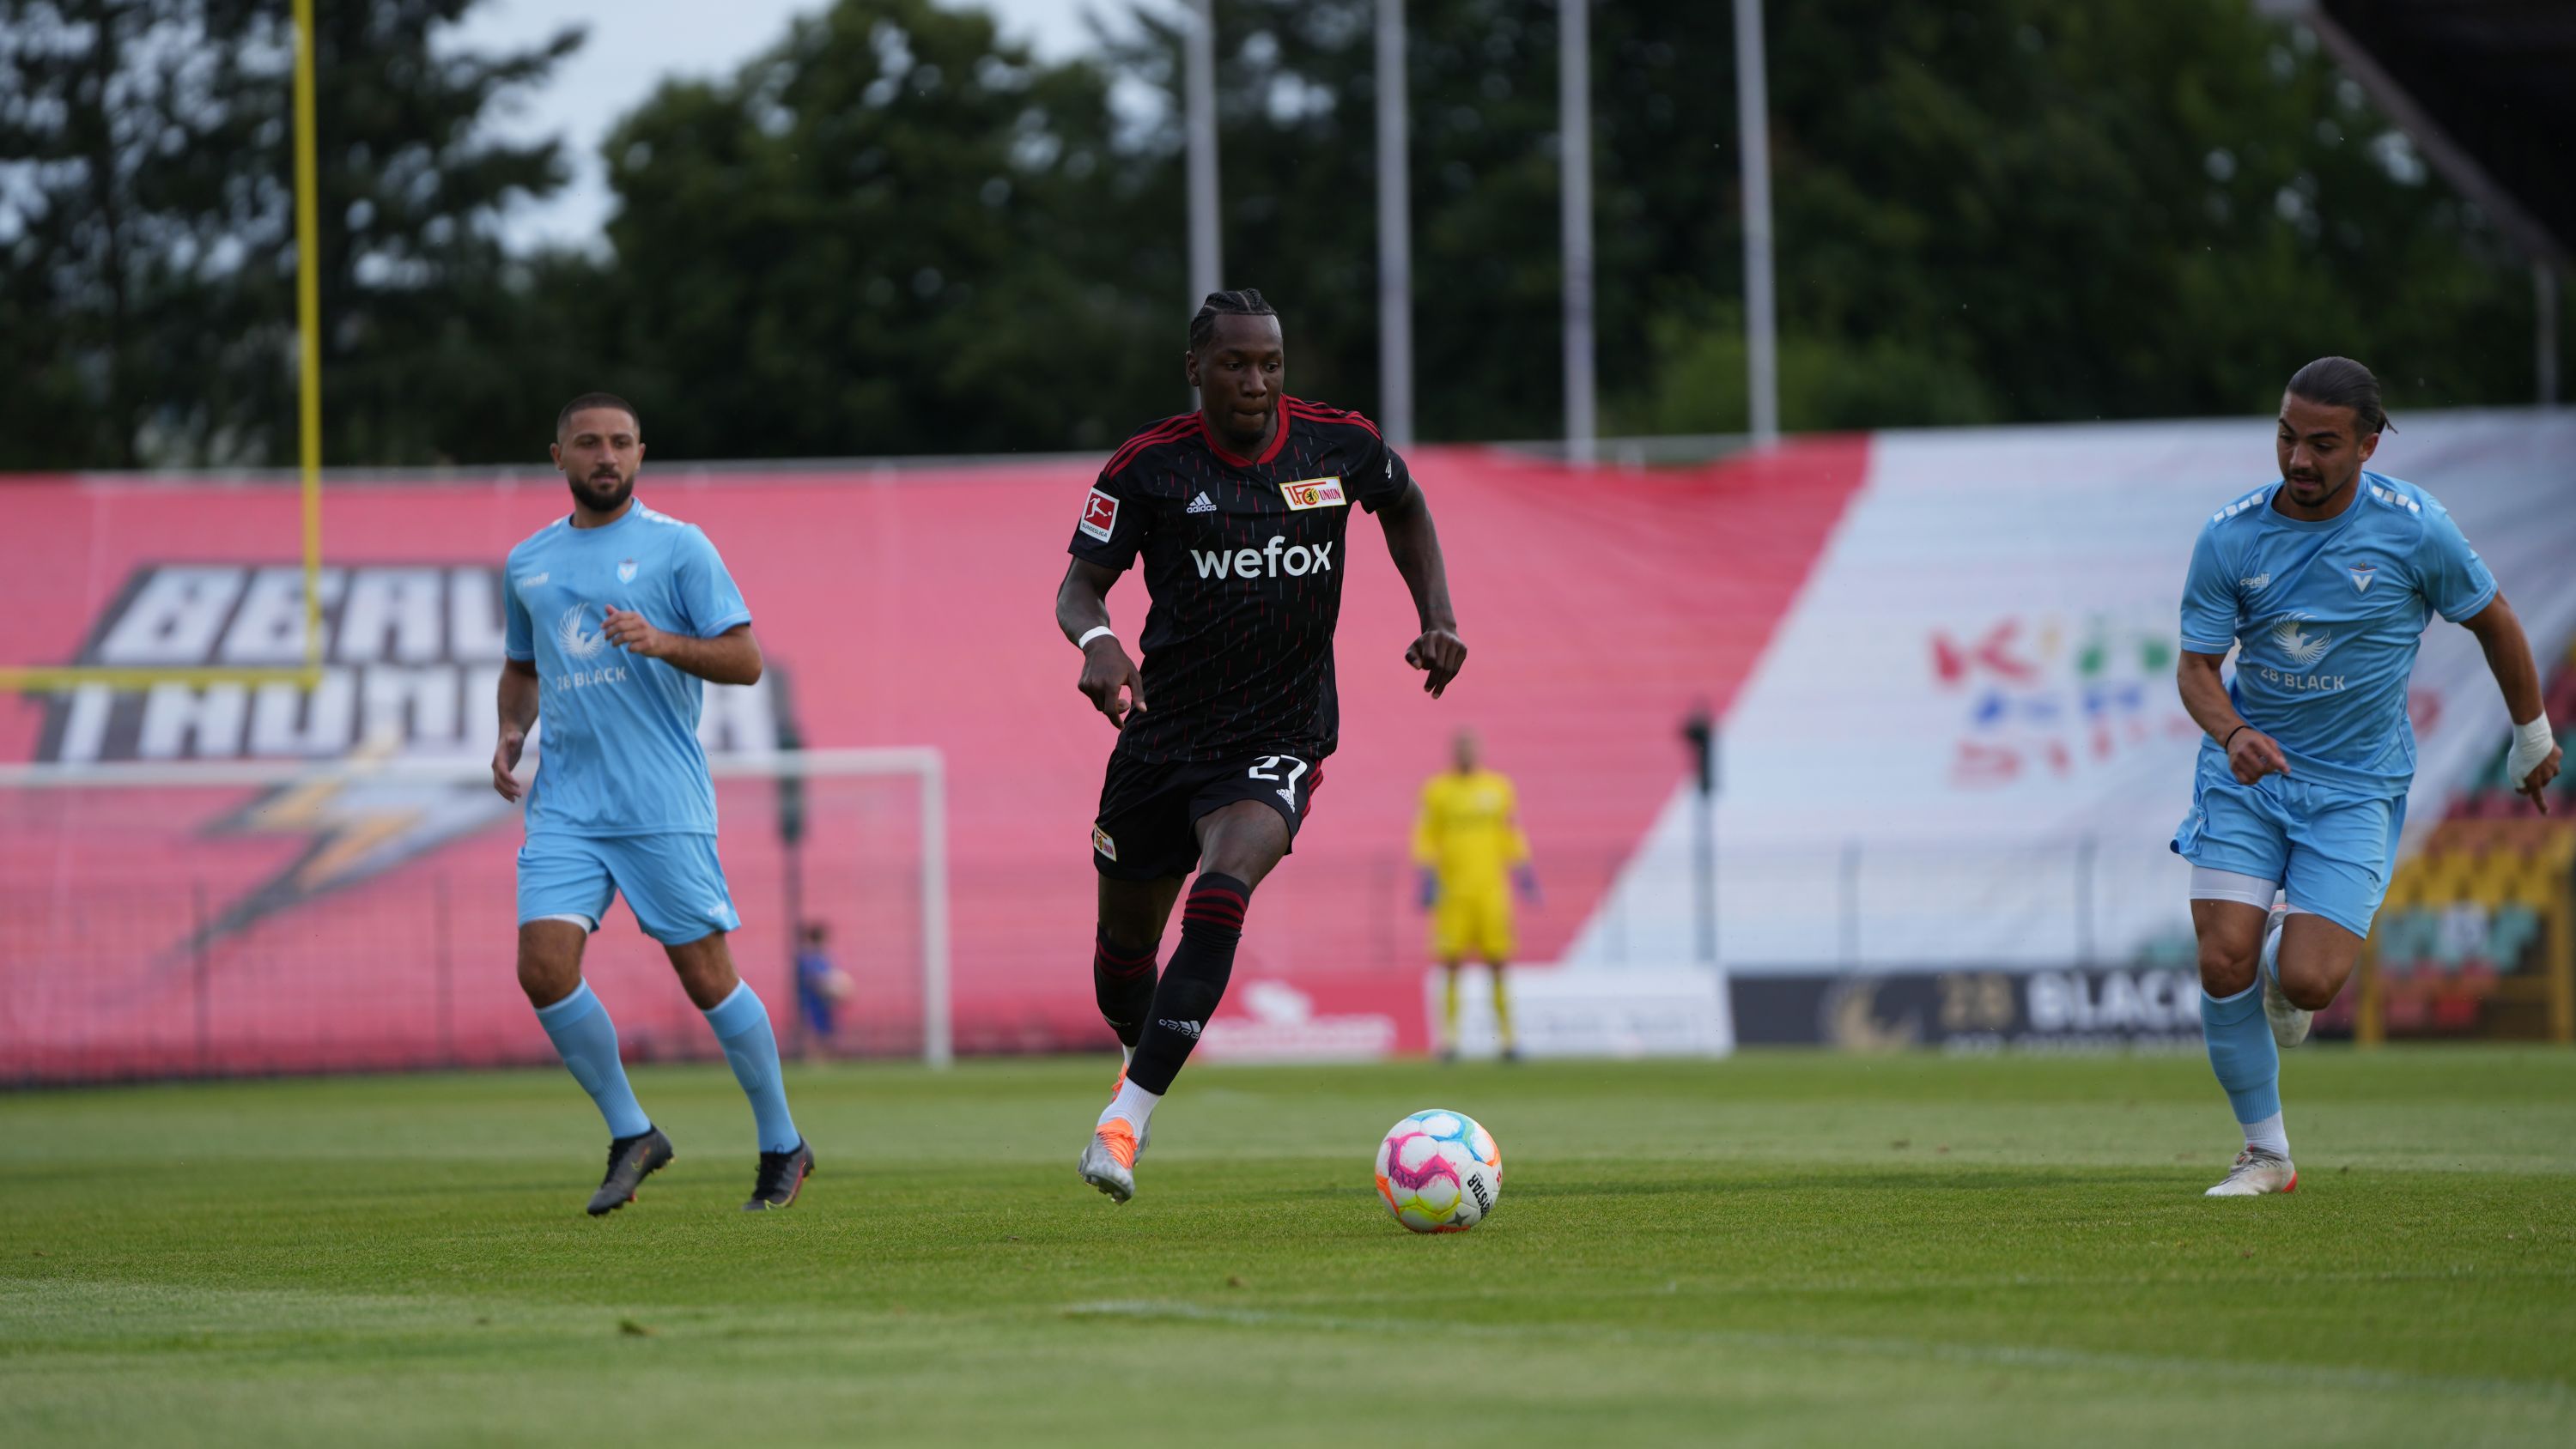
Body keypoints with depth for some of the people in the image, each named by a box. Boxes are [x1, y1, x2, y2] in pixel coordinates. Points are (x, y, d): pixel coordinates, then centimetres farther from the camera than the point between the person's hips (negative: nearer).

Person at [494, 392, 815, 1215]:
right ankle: (631, 1136, 7)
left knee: (706, 978, -3)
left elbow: (745, 659, -4)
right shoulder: (528, 564, 14)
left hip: (664, 808, -4)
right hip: (564, 803, 4)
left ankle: (783, 1147, 15)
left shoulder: (676, 547, 0)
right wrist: (511, 733, 8)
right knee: (544, 969, -11)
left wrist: (663, 643, -20)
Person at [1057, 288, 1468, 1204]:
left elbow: (1404, 506, 18)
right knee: (1126, 940, 11)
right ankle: (1141, 1057, 48)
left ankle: (1127, 1121, -30)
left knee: (1222, 891, -28)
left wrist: (1438, 618, 5)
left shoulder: (1337, 445, -4)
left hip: (1281, 741, -1)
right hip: (1162, 736, 1)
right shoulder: (1148, 467, -9)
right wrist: (1097, 639, -31)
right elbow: (1079, 585, -7)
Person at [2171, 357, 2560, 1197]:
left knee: (2307, 983, -16)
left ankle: (2287, 962, 25)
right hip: (2246, 776, 2)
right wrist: (2230, 732, -26)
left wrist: (2532, 737, 15)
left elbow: (2492, 621, 4)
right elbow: (2196, 664, -4)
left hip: (2356, 788, -2)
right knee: (2224, 965, -13)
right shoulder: (2229, 538, -8)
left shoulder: (2413, 529, -12)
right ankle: (2265, 1154, 7)